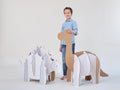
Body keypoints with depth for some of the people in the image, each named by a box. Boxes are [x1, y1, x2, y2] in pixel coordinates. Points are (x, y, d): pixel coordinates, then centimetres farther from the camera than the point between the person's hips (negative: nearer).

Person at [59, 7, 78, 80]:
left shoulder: (73, 22, -1)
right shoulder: (63, 24, 15)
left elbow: (76, 32, -16)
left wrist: (72, 32, -40)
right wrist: (60, 46, 15)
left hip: (71, 43, -5)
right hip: (64, 44, 5)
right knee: (64, 59, 7)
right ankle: (65, 74, 16)